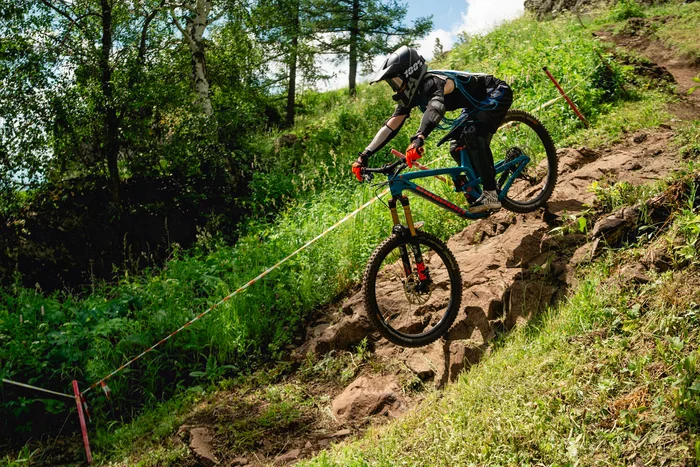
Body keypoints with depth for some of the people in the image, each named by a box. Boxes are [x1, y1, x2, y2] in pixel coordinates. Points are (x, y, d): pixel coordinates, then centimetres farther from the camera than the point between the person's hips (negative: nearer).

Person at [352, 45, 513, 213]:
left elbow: (435, 107, -54)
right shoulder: (411, 95, -5)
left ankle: (491, 195, -26)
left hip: (497, 93, -9)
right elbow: (390, 126, -7)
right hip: (478, 103, 10)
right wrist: (364, 156, -14)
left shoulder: (432, 83, -32)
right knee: (457, 147, 2)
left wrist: (418, 139, -70)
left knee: (473, 134, -30)